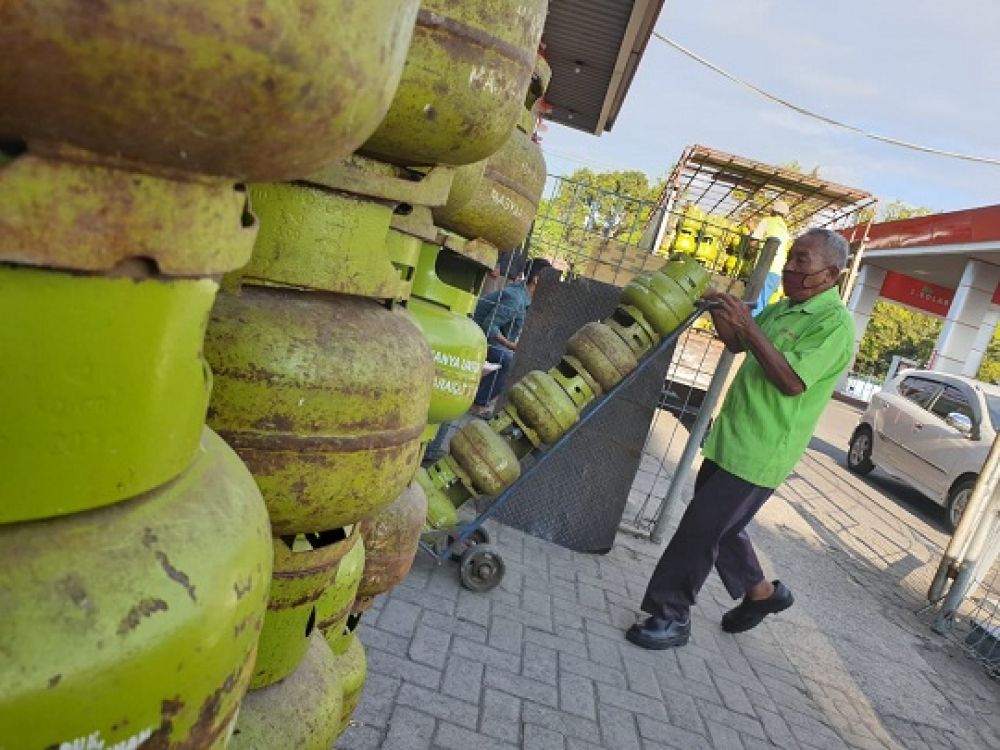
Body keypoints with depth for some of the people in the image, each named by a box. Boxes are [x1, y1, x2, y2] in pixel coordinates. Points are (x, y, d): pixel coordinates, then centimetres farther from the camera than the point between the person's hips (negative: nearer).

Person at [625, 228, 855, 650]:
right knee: (719, 524, 19)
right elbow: (738, 346, 20)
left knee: (700, 529, -6)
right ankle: (762, 593, 39)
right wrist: (722, 318, 0)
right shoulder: (782, 308, 11)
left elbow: (793, 381, -25)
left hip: (759, 454, -9)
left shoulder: (834, 323, -15)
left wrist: (748, 327, -27)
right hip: (730, 439, 9)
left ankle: (671, 618, 9)